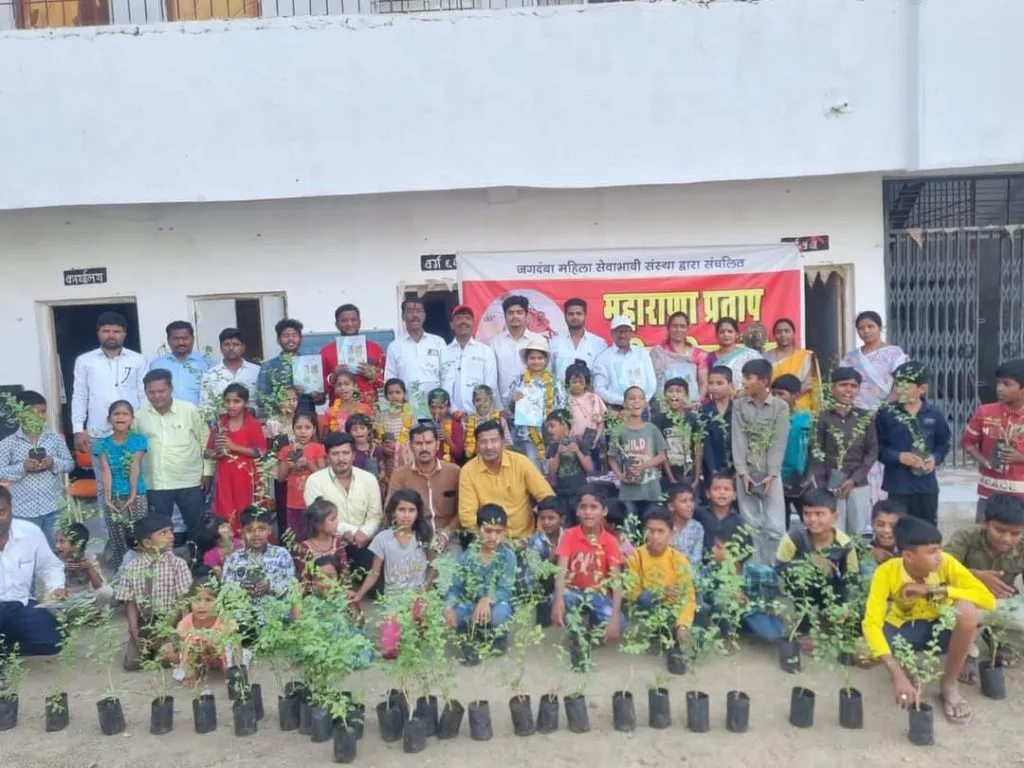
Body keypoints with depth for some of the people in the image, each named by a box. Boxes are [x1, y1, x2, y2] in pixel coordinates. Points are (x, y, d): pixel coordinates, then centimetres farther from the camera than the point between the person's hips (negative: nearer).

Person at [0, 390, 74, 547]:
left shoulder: (55, 438, 2)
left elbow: (70, 464, 5)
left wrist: (54, 463, -14)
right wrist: (22, 467, -19)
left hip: (54, 507, 2)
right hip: (24, 510, -2)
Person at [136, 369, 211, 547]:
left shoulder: (190, 410, -5)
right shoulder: (140, 416, 0)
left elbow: (206, 441, 0)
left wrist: (207, 471, -1)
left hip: (191, 481, -1)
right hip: (156, 484, 1)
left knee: (197, 525, 10)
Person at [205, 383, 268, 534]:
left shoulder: (252, 424, -3)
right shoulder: (219, 423, 8)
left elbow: (260, 452, -10)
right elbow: (208, 452, 13)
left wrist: (233, 446, -14)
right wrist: (216, 453, -10)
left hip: (245, 476, -3)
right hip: (224, 476, 3)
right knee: (225, 515, 3)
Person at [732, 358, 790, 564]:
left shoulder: (781, 407, -1)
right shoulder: (739, 405, 4)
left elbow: (779, 443, -5)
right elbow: (738, 440, -2)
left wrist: (771, 474, -12)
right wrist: (742, 471, -10)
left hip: (771, 473, -1)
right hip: (746, 472, 1)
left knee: (775, 526, -4)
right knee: (751, 525, 4)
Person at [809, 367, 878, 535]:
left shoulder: (866, 417, 6)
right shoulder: (822, 417, 0)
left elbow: (873, 451, 4)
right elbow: (816, 453, -1)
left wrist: (854, 479, -7)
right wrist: (823, 487, -7)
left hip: (859, 485, 2)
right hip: (831, 485, -2)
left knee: (859, 532, 4)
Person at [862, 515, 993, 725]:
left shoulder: (946, 563, -24)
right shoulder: (886, 572, -28)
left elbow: (988, 599, -31)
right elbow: (872, 623, -34)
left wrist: (932, 590, -36)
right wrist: (898, 674, -46)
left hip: (939, 627, 1)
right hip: (902, 629, -1)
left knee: (967, 609, -34)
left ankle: (949, 684, -11)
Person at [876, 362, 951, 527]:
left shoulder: (934, 413, -2)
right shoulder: (886, 413, -9)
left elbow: (943, 443, 9)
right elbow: (877, 447, -5)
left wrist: (935, 458, -9)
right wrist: (899, 457, -19)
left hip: (927, 485, 3)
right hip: (898, 485, -3)